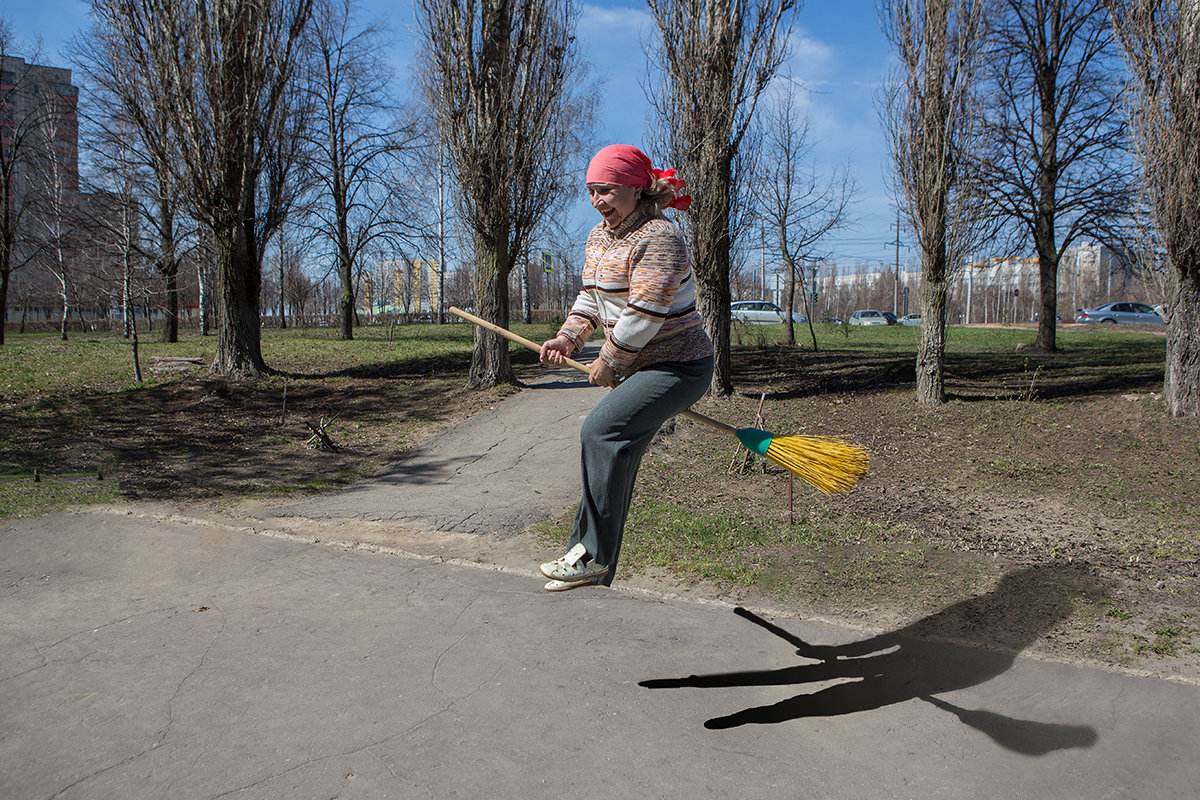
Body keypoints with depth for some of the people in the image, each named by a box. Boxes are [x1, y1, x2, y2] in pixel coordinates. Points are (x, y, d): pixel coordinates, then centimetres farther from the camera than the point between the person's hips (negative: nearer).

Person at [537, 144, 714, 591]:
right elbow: (591, 297, 16)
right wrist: (568, 337, -1)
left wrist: (608, 363, -12)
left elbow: (643, 316, -23)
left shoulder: (658, 238, -20)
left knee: (601, 429, -24)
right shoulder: (599, 236, 10)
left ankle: (592, 554, -13)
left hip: (679, 366, -10)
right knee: (616, 457, 9)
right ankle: (595, 576, 18)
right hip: (638, 366, 10)